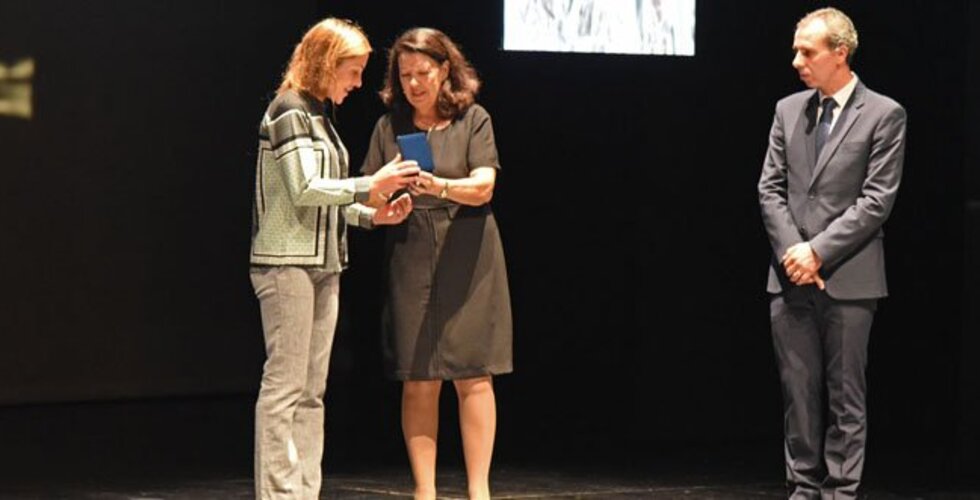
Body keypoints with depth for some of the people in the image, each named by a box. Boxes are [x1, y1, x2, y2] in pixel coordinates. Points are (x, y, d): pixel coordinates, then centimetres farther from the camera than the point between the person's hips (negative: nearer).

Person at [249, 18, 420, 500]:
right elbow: (305, 190, -19)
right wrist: (371, 186, -18)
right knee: (284, 383, -9)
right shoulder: (289, 112, -10)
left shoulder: (318, 117, 18)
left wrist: (371, 215, 7)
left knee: (312, 389, 8)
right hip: (288, 262, -9)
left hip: (322, 264, 9)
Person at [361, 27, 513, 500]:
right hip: (410, 261, 2)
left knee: (473, 377, -4)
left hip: (466, 259, -2)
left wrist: (439, 187, -27)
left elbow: (483, 187, -8)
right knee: (417, 381, 0)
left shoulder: (473, 120, 3)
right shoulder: (390, 127, 10)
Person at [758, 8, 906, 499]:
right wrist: (792, 251, -6)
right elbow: (770, 189, 9)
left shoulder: (884, 115, -3)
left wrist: (819, 251, -14)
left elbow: (877, 200, -9)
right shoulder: (788, 110, 11)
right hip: (790, 277, 4)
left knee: (845, 394, 1)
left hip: (848, 278, -4)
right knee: (798, 390, 6)